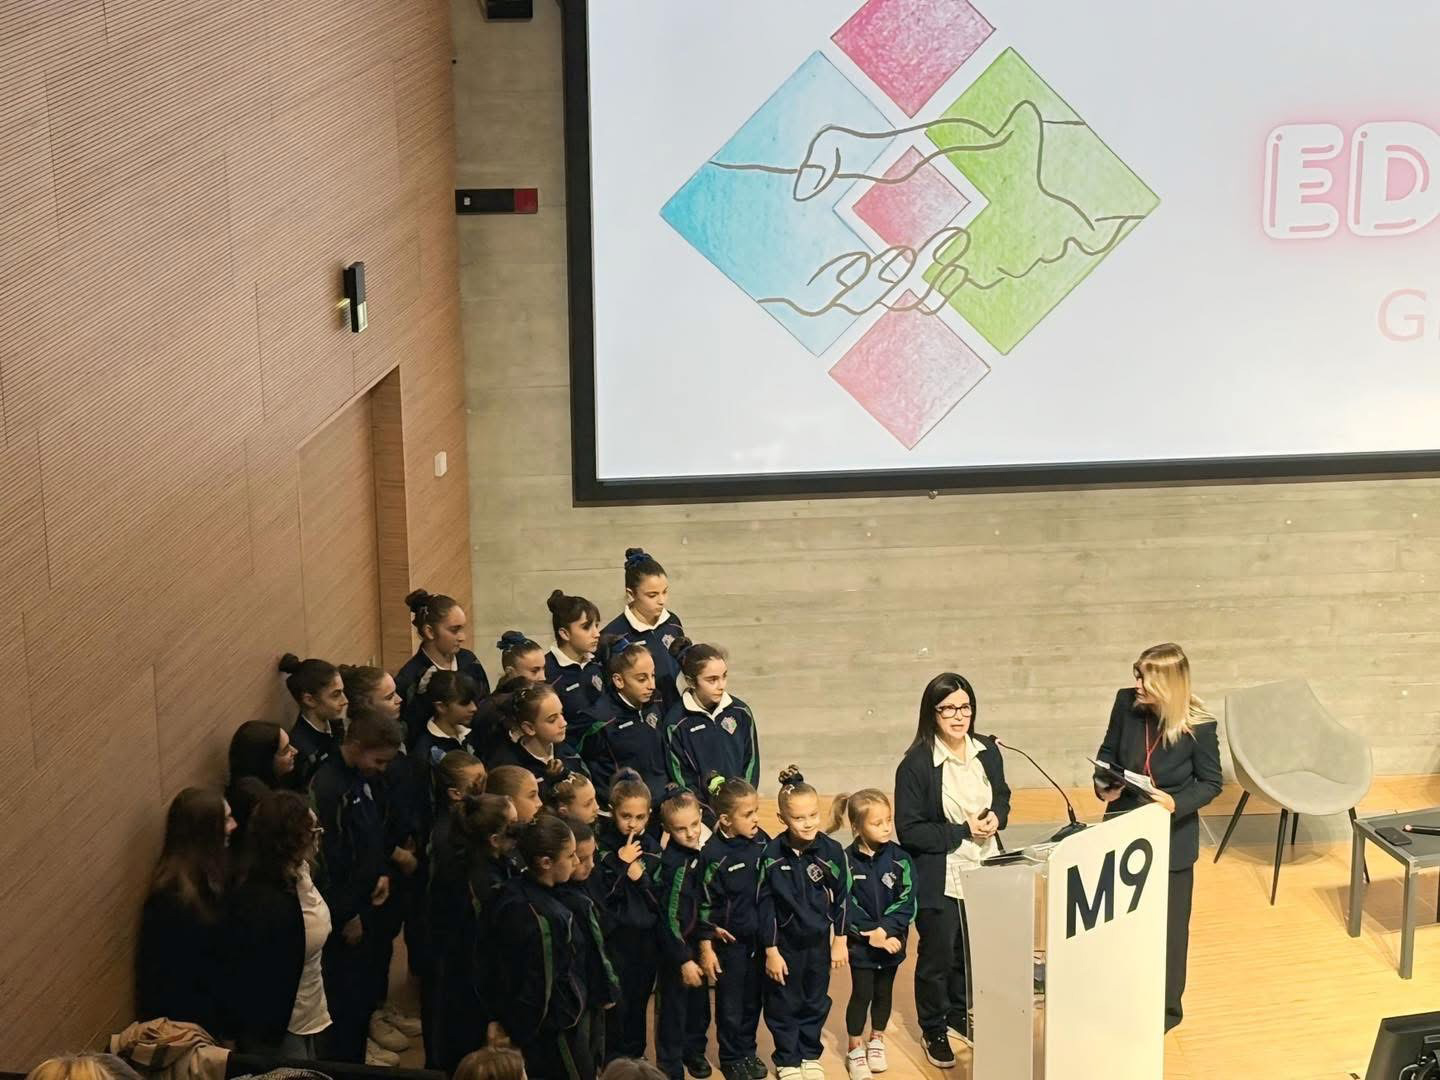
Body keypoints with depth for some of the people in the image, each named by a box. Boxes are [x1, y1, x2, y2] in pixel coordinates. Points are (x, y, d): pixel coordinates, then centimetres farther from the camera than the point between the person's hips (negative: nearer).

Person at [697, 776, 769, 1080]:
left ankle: (748, 1051, 33)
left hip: (759, 937, 4)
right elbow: (705, 905, -13)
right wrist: (706, 948, -10)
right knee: (730, 1003, 11)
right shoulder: (713, 854, -19)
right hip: (729, 940, -4)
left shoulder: (762, 841, -5)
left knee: (753, 999, 16)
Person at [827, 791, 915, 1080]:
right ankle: (855, 1048, 20)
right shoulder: (847, 861, -13)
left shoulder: (900, 859, -8)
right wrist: (872, 935, -19)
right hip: (861, 942, -2)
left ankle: (876, 1040, 35)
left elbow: (907, 902, -11)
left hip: (892, 940, 2)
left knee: (883, 991, 15)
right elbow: (846, 907, -12)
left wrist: (886, 930, -22)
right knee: (861, 993, 4)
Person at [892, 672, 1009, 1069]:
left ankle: (960, 1012, 41)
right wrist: (963, 831, -21)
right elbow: (910, 830, -18)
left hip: (983, 873, 5)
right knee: (937, 957, 10)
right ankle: (934, 1030, 28)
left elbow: (1002, 796, 13)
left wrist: (996, 817, -9)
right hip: (939, 882, -5)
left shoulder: (987, 751, -2)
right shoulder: (916, 765, -19)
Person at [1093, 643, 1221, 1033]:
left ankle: (1166, 1007, 31)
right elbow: (1108, 752, 3)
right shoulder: (1126, 704, -12)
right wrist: (1103, 784, -15)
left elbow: (1210, 783, -9)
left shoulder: (1198, 726, -21)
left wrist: (1176, 803, -25)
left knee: (1168, 924, 13)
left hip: (1171, 837, -3)